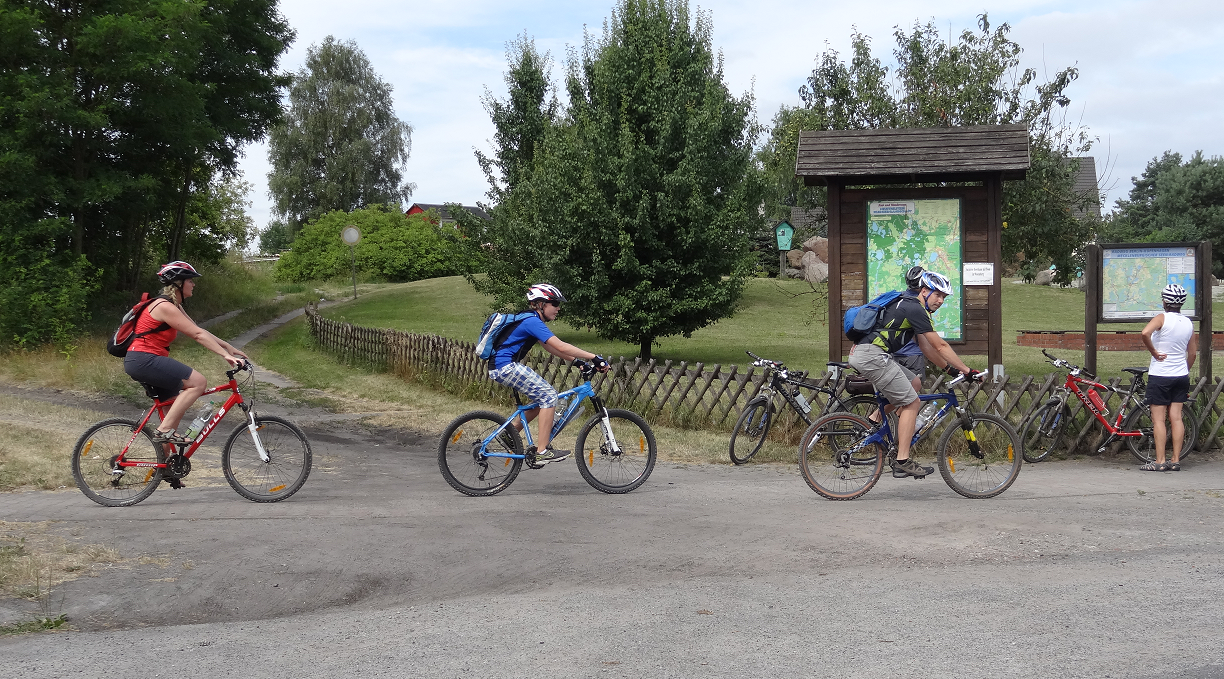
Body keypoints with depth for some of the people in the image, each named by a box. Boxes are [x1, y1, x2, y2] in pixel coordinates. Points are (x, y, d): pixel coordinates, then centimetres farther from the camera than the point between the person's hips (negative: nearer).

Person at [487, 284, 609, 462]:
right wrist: (594, 358, -21)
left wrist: (577, 361, 10)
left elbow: (551, 348, 19)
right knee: (549, 396, -11)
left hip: (503, 367, 10)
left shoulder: (531, 321, 16)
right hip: (506, 367, -10)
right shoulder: (532, 322, -16)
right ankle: (542, 452, -11)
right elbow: (561, 347, -22)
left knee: (545, 397, 14)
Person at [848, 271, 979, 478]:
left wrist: (950, 368, 24)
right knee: (912, 403, -4)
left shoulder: (911, 307, 22)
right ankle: (903, 462, -3)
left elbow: (926, 347, 27)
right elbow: (941, 346, -9)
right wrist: (968, 371, -5)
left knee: (913, 383, 23)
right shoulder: (915, 309, -9)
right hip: (872, 354, -10)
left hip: (861, 353, 10)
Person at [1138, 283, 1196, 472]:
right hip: (1181, 376, 5)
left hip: (1159, 375, -5)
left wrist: (1154, 352, -18)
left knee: (1158, 419, -3)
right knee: (1176, 418, 6)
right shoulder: (1189, 323, 6)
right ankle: (1176, 461, 6)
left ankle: (1160, 461, -5)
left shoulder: (1162, 318, -11)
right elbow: (1192, 354, 12)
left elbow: (1145, 333, -31)